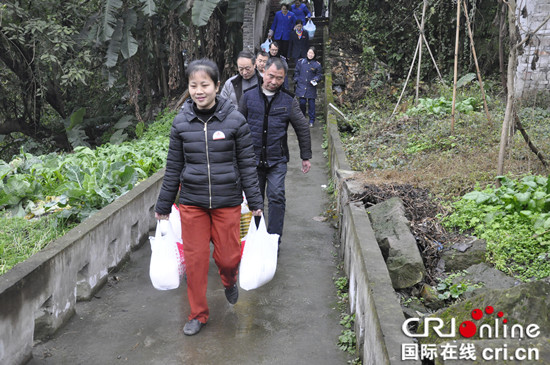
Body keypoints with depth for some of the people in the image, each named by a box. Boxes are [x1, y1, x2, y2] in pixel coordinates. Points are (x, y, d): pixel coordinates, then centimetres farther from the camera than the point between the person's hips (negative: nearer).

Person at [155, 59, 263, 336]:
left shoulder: (235, 120, -6)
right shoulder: (181, 122, -1)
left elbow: (247, 164, 0)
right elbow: (173, 167, 7)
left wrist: (255, 201, 0)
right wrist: (163, 205, 10)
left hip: (227, 201, -1)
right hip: (191, 202, 2)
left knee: (228, 257, 5)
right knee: (195, 259, 7)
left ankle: (229, 281, 43)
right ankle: (198, 314, 26)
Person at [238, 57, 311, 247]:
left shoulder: (288, 100, -1)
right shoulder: (249, 96, 1)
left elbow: (303, 129, 7)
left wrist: (306, 157, 8)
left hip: (277, 160, -1)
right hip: (252, 158, 2)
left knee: (276, 198, -7)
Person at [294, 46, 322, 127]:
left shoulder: (317, 64, 1)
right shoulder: (301, 62, 6)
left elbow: (319, 75, 7)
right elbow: (296, 72, 15)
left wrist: (315, 79, -11)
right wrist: (296, 80, 5)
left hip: (311, 87, -1)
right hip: (301, 86, 1)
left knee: (311, 103, 1)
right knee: (302, 102, -2)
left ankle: (311, 121, 13)